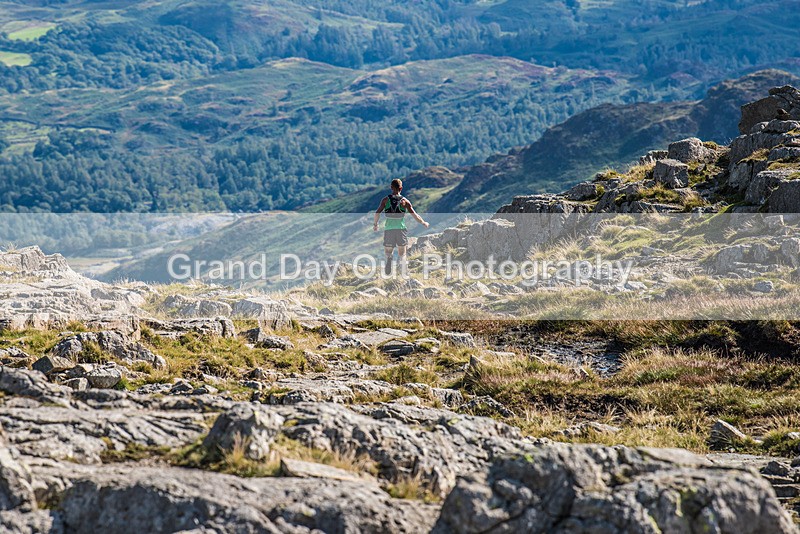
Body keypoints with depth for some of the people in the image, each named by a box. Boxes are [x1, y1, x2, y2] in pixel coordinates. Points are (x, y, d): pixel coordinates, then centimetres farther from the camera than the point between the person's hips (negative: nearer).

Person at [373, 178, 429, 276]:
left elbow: (377, 212, -5)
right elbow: (414, 215, 0)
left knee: (388, 252, 12)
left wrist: (375, 224, 10)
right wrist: (424, 223, 15)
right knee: (402, 254, 9)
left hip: (389, 229, 0)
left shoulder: (386, 200, 2)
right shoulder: (404, 201, 0)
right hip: (401, 229, 0)